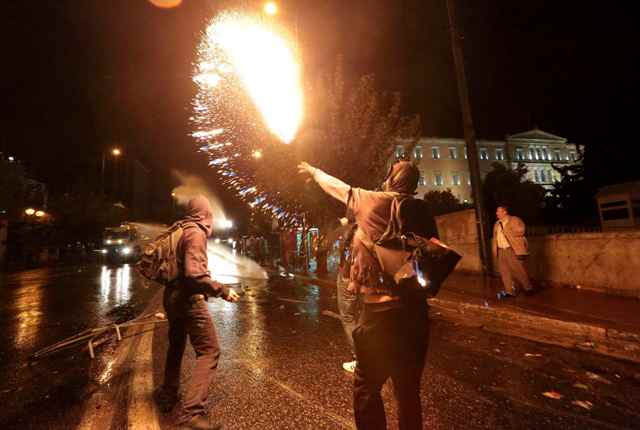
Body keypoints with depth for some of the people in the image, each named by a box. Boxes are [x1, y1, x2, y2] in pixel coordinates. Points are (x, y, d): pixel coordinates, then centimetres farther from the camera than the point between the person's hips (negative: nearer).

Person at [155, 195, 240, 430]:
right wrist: (223, 290, -22)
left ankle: (167, 396, 41)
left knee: (176, 347, 25)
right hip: (189, 299, -10)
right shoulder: (196, 233, -17)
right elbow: (194, 274, -27)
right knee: (209, 352, -5)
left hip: (172, 297, 10)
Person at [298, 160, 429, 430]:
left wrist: (314, 171, 29)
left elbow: (338, 187, 12)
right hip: (415, 309, 6)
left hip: (381, 308, -5)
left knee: (366, 388, 11)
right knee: (409, 389, 20)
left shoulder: (371, 201, -3)